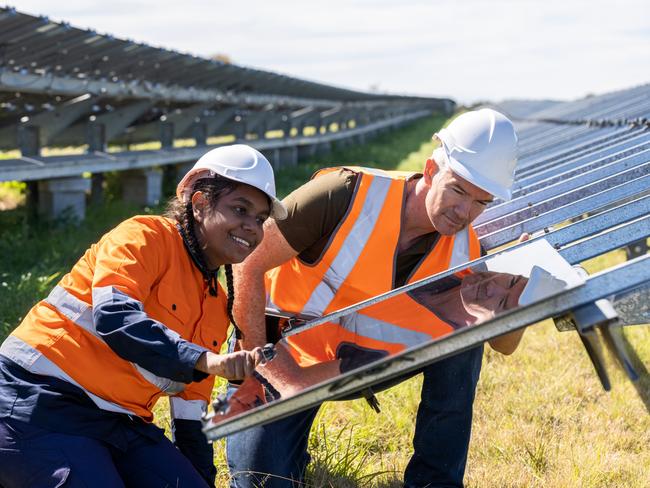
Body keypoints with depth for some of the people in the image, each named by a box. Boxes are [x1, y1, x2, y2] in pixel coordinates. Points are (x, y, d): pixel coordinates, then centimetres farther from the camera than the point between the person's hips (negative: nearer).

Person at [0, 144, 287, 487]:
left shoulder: (219, 305, 14)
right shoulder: (145, 237, -8)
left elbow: (190, 400, 18)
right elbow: (112, 315, -26)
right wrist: (204, 359, -35)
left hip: (120, 420, 8)